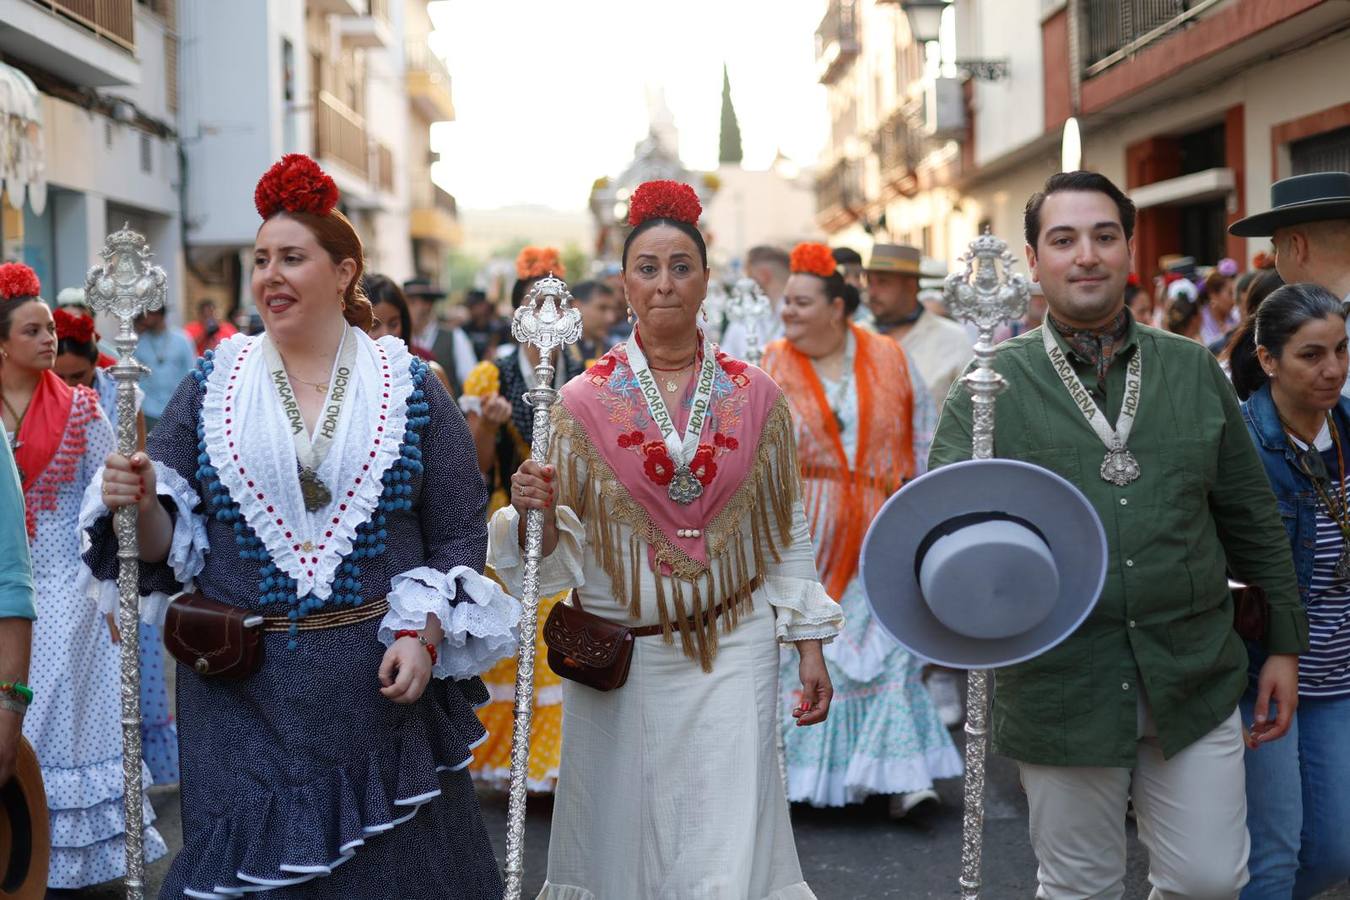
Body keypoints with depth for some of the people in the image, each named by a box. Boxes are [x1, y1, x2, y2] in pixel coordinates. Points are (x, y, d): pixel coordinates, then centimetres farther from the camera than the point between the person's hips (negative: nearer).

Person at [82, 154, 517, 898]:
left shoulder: (409, 389, 1)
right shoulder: (212, 387, 4)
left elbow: (458, 537, 1)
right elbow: (169, 537, 4)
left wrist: (423, 634, -11)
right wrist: (141, 505, -17)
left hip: (380, 682, -1)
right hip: (241, 688, 1)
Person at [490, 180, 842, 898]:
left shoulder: (755, 397, 3)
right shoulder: (585, 401, -1)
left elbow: (788, 531, 8)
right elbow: (562, 546, -1)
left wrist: (809, 645, 5)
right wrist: (533, 509, -22)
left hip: (733, 650, 0)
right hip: (617, 657, 0)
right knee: (622, 836, 8)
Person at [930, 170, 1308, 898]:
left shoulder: (1196, 373, 5)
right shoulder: (993, 385, -4)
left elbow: (1252, 518, 11)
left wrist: (1284, 643, 11)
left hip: (1193, 677, 2)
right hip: (1060, 691, -2)